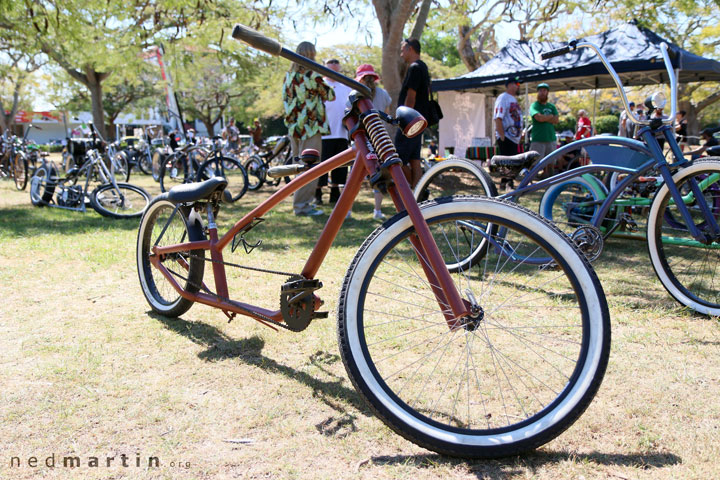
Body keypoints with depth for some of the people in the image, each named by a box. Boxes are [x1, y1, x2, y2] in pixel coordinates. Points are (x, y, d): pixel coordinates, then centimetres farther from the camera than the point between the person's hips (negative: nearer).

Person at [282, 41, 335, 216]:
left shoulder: (289, 75, 10)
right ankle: (302, 204, -4)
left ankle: (301, 201, 21)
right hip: (311, 127, -8)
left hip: (294, 127, 8)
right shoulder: (312, 75, -11)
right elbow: (330, 95, -2)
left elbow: (286, 99, 14)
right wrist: (327, 88, 16)